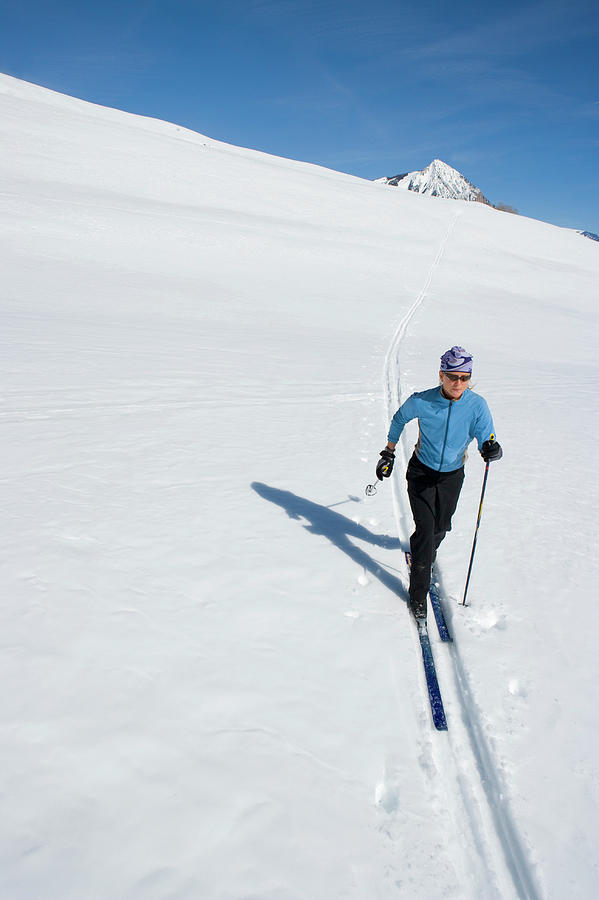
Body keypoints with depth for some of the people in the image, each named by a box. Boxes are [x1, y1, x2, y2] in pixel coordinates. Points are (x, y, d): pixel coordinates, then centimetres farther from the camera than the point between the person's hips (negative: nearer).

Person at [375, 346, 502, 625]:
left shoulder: (477, 406, -20)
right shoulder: (421, 402, -21)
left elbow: (486, 441, -19)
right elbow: (399, 419, -1)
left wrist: (492, 450, -44)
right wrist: (388, 453, 5)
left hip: (452, 476, 2)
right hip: (421, 472, -2)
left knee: (440, 527, 17)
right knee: (425, 529, -11)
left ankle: (424, 552, 55)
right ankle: (418, 594, 2)